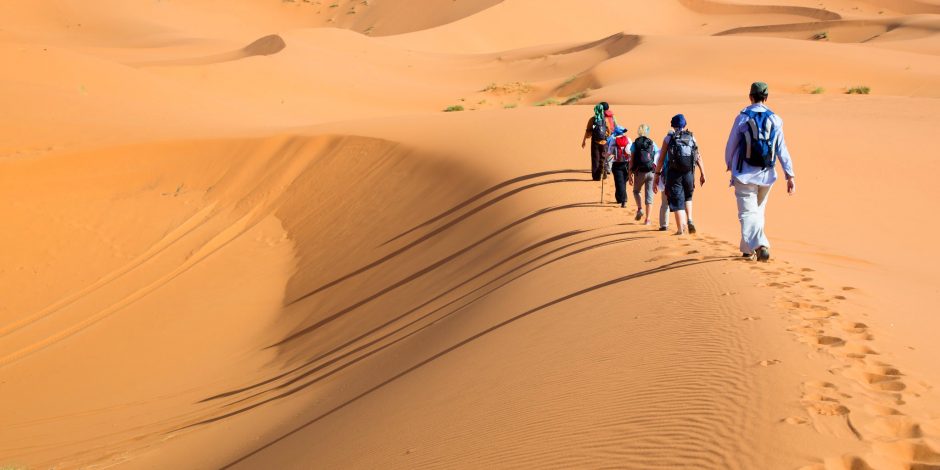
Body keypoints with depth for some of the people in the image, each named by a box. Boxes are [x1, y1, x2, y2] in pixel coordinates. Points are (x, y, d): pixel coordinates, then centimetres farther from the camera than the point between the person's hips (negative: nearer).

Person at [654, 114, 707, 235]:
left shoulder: (668, 138, 1)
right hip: (689, 173, 2)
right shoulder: (691, 137, 6)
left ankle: (680, 229, -2)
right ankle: (689, 220, 6)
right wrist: (703, 174, 8)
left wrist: (657, 176, 2)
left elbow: (661, 159, -3)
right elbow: (698, 157, 3)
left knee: (677, 201, 2)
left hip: (674, 173, -2)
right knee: (688, 197, 25)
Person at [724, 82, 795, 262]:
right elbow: (782, 149, -1)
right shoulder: (775, 120, 2)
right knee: (758, 211, 20)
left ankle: (760, 245, -28)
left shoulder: (742, 118, -5)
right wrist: (790, 175, 1)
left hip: (745, 174, -3)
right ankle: (747, 249, 27)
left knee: (748, 212, -6)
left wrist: (729, 165, 21)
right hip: (766, 174, 4)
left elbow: (731, 145, 2)